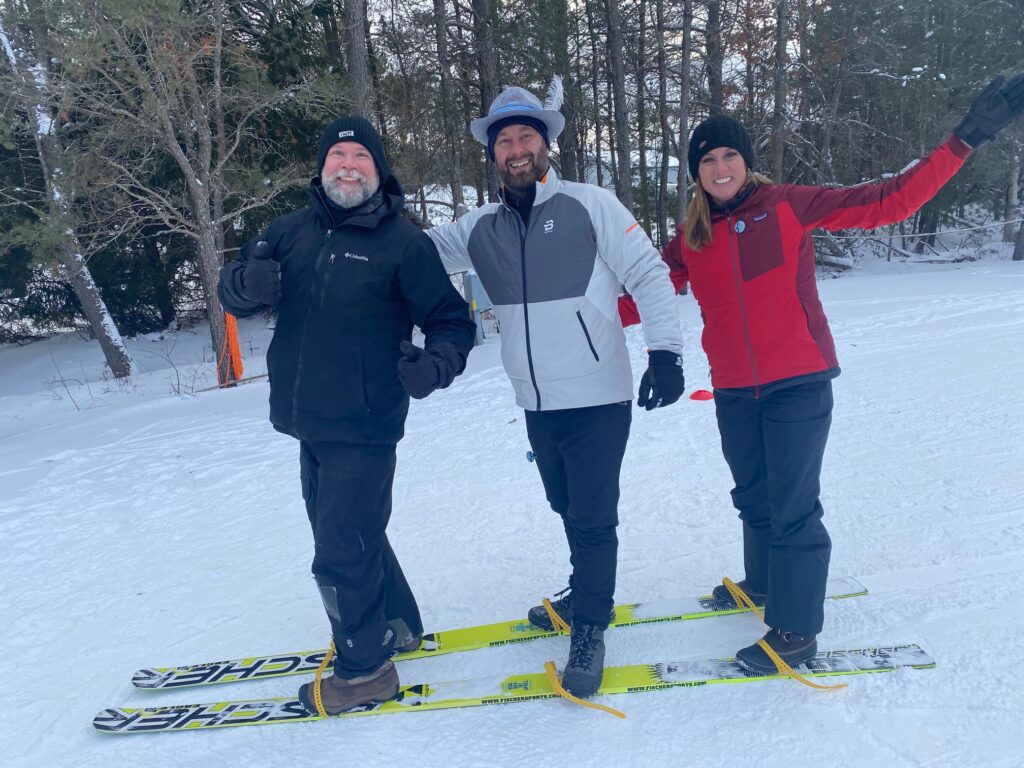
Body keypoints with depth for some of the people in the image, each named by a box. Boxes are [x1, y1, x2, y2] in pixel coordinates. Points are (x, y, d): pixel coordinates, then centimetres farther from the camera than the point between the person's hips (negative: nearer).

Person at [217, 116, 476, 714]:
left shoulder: (404, 242, -7)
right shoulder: (292, 232, 7)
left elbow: (452, 321, -5)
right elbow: (234, 293, 6)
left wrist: (437, 364, -26)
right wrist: (247, 282, -18)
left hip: (363, 428, -6)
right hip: (310, 424, 7)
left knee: (341, 551, -1)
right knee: (350, 533, 21)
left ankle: (366, 669, 22)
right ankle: (396, 626, 44)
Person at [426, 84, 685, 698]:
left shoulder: (589, 205, -6)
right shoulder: (482, 228, 7)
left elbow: (650, 276, -7)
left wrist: (666, 352, -14)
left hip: (598, 399, -5)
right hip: (538, 404, 5)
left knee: (592, 518, 1)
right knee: (567, 508, 20)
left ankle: (590, 626, 21)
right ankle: (586, 595, 43)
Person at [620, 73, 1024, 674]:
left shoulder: (788, 205, -4)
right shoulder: (690, 240, 6)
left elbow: (887, 202, -7)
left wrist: (967, 138, -11)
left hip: (798, 384, -4)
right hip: (734, 392, 4)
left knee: (793, 507, -3)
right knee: (753, 498, 19)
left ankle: (796, 630, 13)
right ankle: (765, 583, 44)